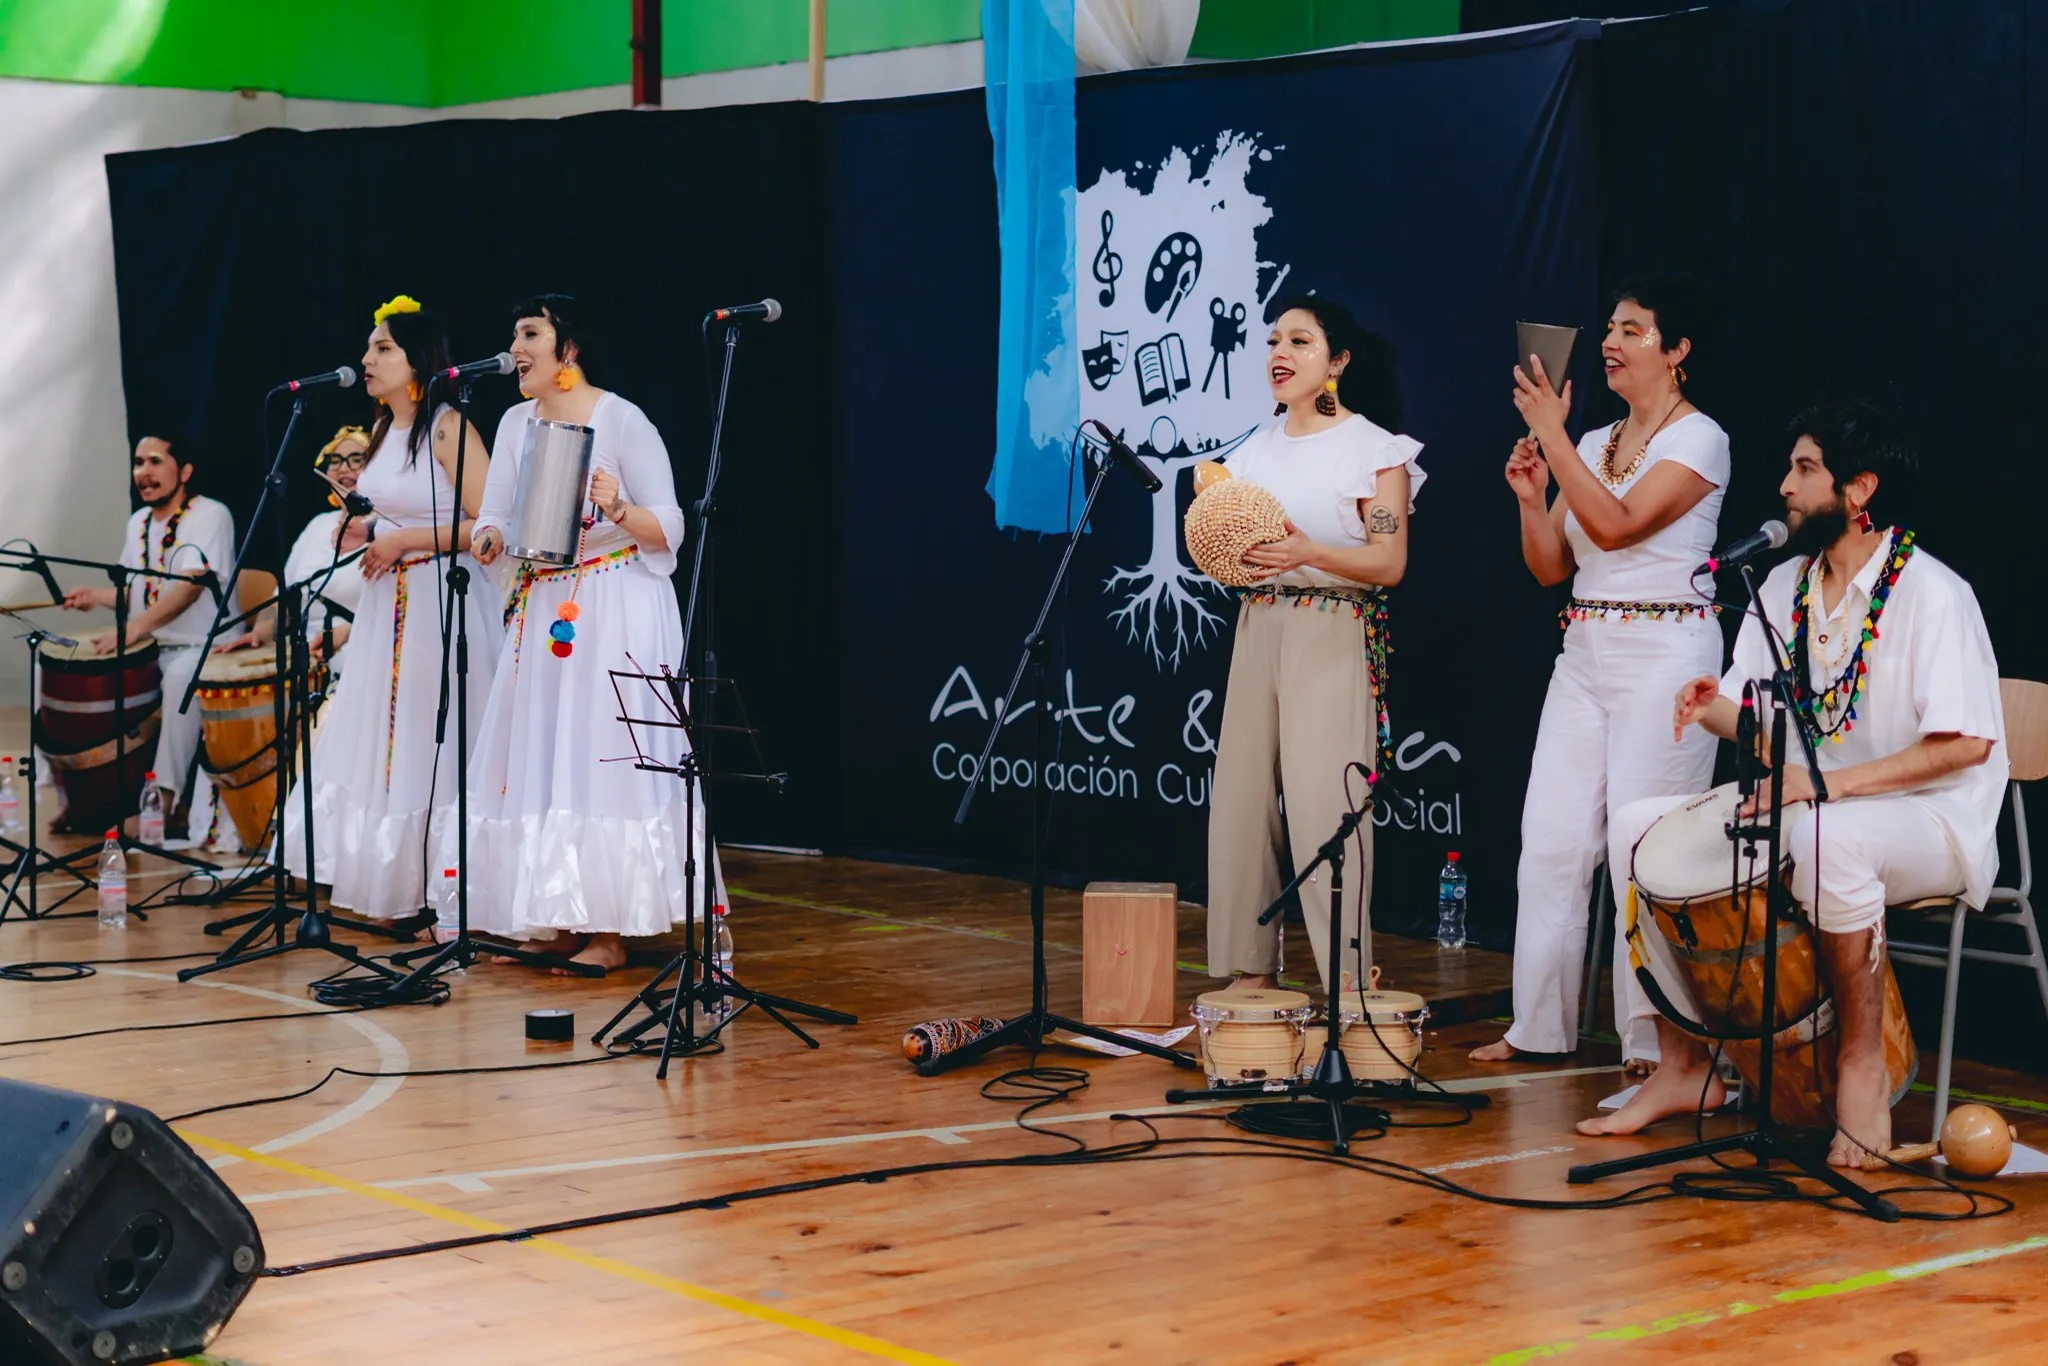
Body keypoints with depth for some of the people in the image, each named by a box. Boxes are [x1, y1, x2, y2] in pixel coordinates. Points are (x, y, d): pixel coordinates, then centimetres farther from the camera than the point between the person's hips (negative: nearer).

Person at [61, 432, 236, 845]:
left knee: (181, 676, -39)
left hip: (202, 648, -8)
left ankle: (170, 798, -29)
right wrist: (97, 596, 1)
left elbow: (189, 588, -25)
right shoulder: (139, 522, 14)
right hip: (147, 650, 8)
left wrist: (134, 628, -37)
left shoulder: (210, 516, -11)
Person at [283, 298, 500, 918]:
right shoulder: (383, 430, 12)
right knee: (385, 742, 9)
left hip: (442, 604, -9)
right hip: (387, 603, 9)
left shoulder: (449, 429, -14)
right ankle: (398, 891, 17)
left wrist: (403, 542, -17)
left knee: (436, 745, -5)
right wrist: (367, 534, 9)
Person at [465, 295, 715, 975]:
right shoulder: (517, 423, 11)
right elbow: (494, 517, 6)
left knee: (605, 759, -7)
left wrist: (617, 509, -27)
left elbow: (668, 529, -9)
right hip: (543, 613, 7)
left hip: (617, 610, -7)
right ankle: (555, 923, 15)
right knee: (538, 760, 6)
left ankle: (610, 932, -3)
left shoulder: (623, 421, -8)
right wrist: (491, 540, -16)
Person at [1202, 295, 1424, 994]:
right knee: (1243, 793, 1)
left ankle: (1347, 982, -7)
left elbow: (1389, 563, -9)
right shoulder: (1256, 448, 16)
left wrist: (1309, 551, -23)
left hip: (1335, 635, -6)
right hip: (1257, 628, 6)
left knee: (1323, 801, -11)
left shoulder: (1374, 450, -2)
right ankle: (1252, 968, 9)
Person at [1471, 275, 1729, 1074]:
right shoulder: (1593, 445, 15)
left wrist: (1552, 434, -18)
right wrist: (1530, 496, -3)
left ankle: (1652, 1038, 0)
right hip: (1585, 650, 7)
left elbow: (1615, 525, -19)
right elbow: (1550, 566, 14)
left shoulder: (1698, 439, -5)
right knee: (1552, 837, 4)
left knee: (1644, 846, -7)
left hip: (1664, 650, -7)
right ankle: (1540, 1025, 11)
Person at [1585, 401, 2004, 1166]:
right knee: (1641, 824, -6)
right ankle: (1685, 1066, -1)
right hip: (1808, 810, 8)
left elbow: (1967, 742, -21)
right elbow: (1755, 716, 13)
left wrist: (1829, 783, -27)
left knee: (1825, 838, -41)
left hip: (1930, 824, -8)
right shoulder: (1785, 586, 10)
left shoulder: (1930, 593, -14)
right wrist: (1711, 706, -12)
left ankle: (1863, 1070, -23)